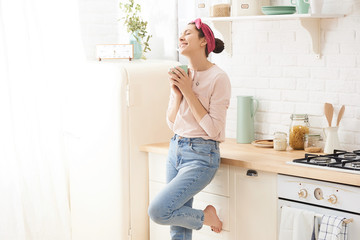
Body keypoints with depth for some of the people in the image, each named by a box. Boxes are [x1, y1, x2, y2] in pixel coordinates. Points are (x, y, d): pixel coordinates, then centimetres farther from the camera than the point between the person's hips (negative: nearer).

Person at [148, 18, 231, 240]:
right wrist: (177, 94, -6)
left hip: (201, 155, -7)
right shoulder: (181, 76, 7)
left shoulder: (218, 78, -14)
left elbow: (213, 129, -18)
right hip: (176, 149, 7)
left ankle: (205, 217, 7)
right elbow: (172, 123, 10)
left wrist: (189, 92, -16)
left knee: (158, 211, -18)